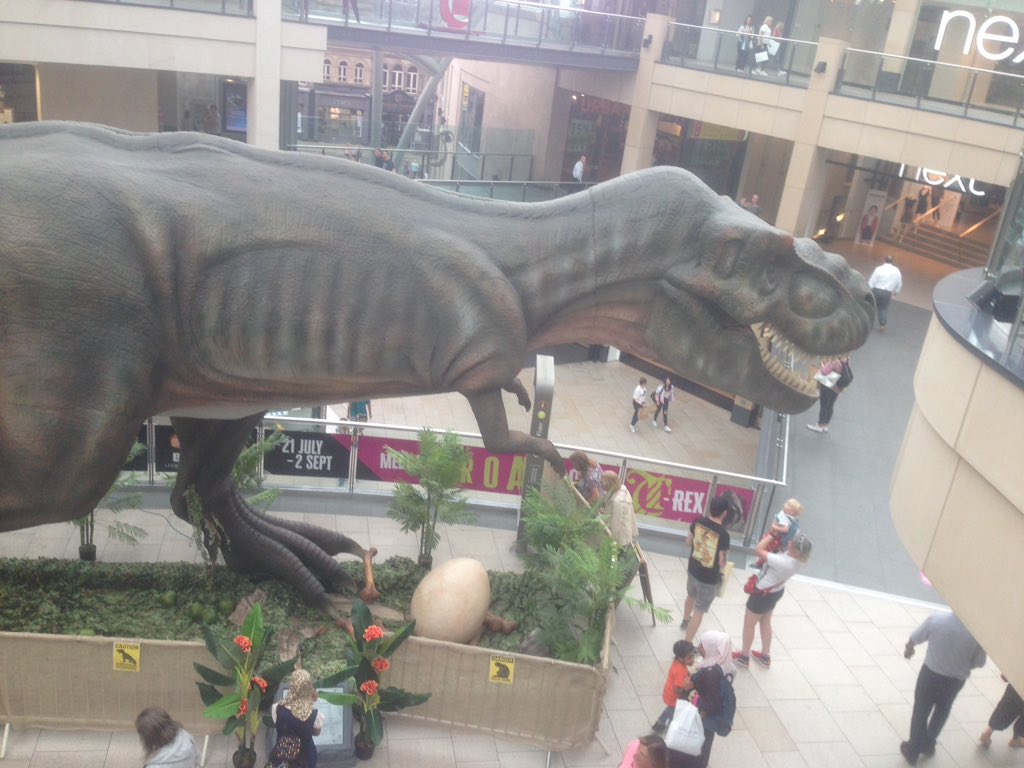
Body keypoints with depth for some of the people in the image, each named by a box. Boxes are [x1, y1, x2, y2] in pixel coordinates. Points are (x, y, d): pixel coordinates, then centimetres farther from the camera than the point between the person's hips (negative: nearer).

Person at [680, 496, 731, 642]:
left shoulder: (698, 523, -12)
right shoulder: (723, 534, -28)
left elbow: (688, 542, 4)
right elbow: (721, 563, -20)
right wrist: (725, 555, 0)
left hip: (693, 569, 6)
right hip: (709, 578, -6)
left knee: (691, 596, 33)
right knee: (699, 611, 8)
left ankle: (685, 621, 59)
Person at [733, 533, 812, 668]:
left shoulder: (783, 562, -40)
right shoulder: (797, 559, -14)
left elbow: (759, 549, -35)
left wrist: (770, 536, -22)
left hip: (764, 594, -8)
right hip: (776, 591, 8)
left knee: (749, 624, 16)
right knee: (765, 622, 28)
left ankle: (744, 657, 34)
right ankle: (765, 656, 44)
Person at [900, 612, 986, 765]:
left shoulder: (936, 619, -25)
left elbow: (915, 638, -8)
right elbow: (979, 662, -9)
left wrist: (908, 647, 16)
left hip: (931, 673, -1)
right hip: (956, 679, 1)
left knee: (920, 711, 19)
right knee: (942, 711, 28)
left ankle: (913, 751, 33)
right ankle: (928, 744, 46)